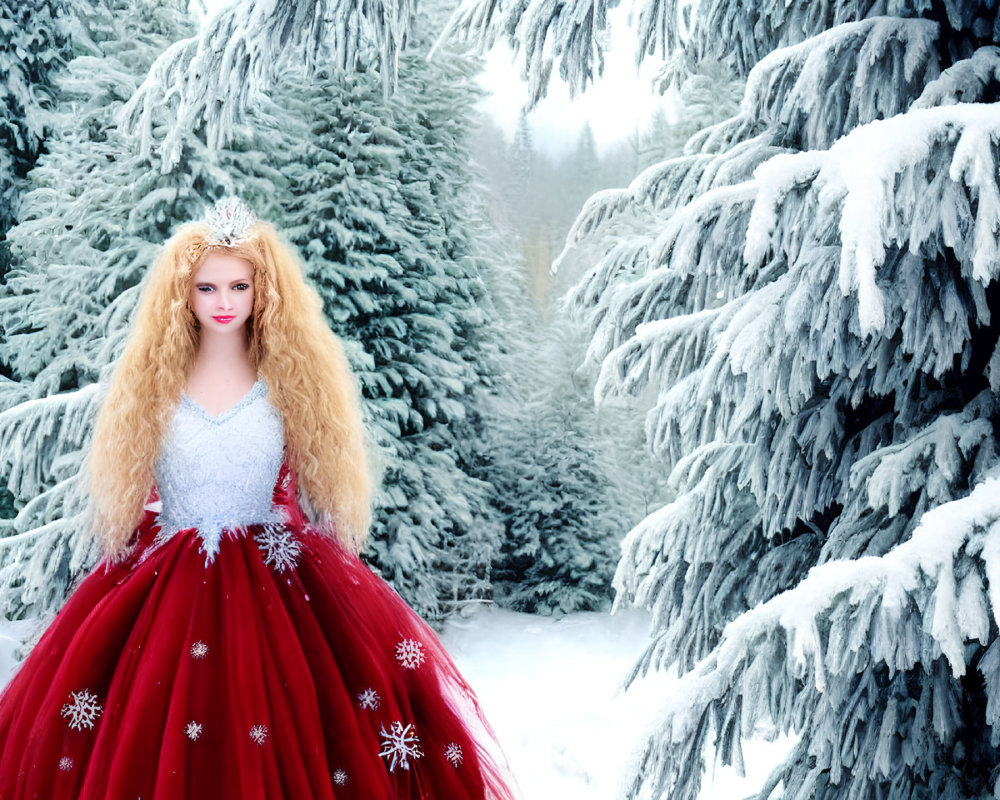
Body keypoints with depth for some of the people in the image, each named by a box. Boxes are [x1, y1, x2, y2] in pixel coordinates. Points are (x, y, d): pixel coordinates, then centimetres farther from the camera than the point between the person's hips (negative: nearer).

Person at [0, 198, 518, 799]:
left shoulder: (290, 381, 3)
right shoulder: (154, 380, 5)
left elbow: (314, 481, 6)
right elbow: (130, 491, 9)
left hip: (275, 586, 0)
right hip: (171, 586, 1)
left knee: (285, 741, -9)